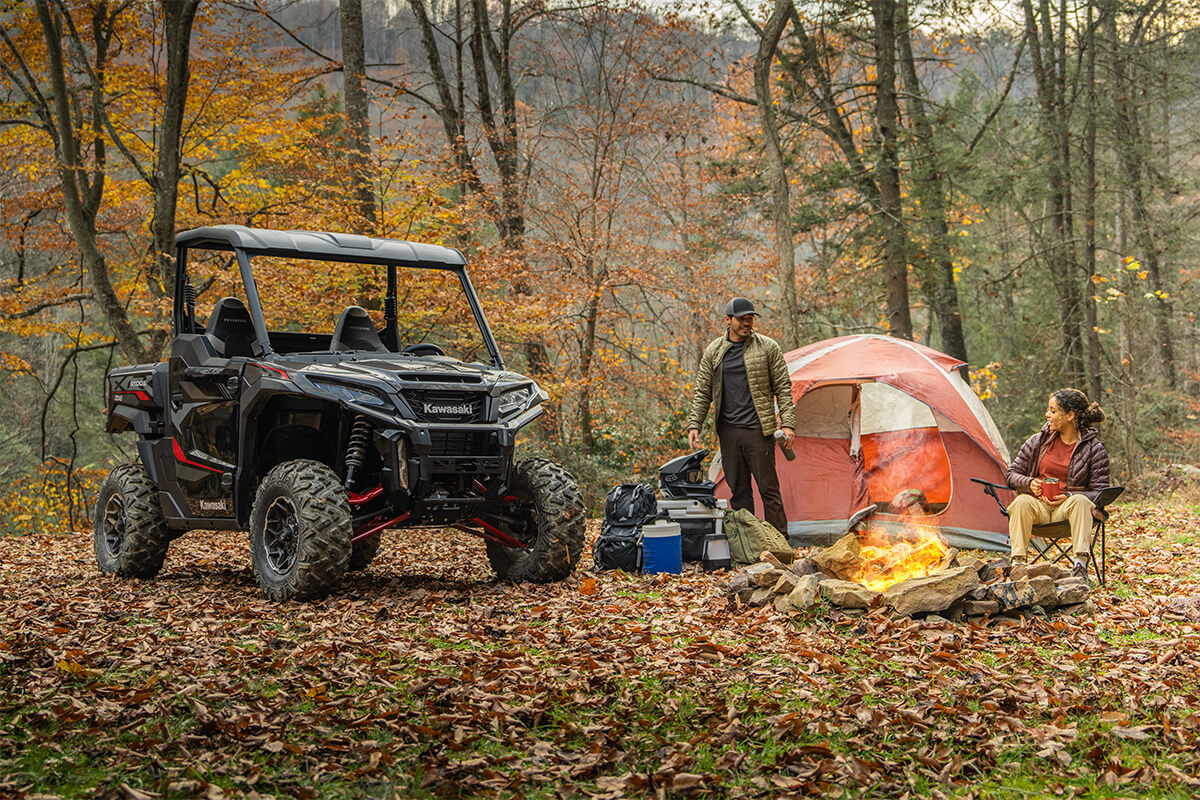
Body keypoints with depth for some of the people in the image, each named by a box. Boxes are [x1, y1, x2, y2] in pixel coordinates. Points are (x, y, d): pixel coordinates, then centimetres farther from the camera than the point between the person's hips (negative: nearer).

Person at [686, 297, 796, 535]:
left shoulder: (768, 347, 1)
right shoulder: (713, 352, 8)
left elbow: (783, 388, 1)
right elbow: (702, 392, 12)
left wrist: (787, 423, -8)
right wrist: (694, 424, 2)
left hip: (759, 430, -3)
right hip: (728, 431, 3)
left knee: (769, 488, -2)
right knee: (738, 491, 7)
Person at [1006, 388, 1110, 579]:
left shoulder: (1094, 449, 0)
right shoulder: (1038, 441, 9)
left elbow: (1099, 492, -2)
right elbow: (1012, 474, 14)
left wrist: (1068, 497, -19)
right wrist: (1029, 483, -9)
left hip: (1067, 506, -1)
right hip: (1037, 505, 2)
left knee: (1080, 501, -36)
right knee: (1022, 502, -34)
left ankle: (1080, 564, -40)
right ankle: (1017, 563, -35)